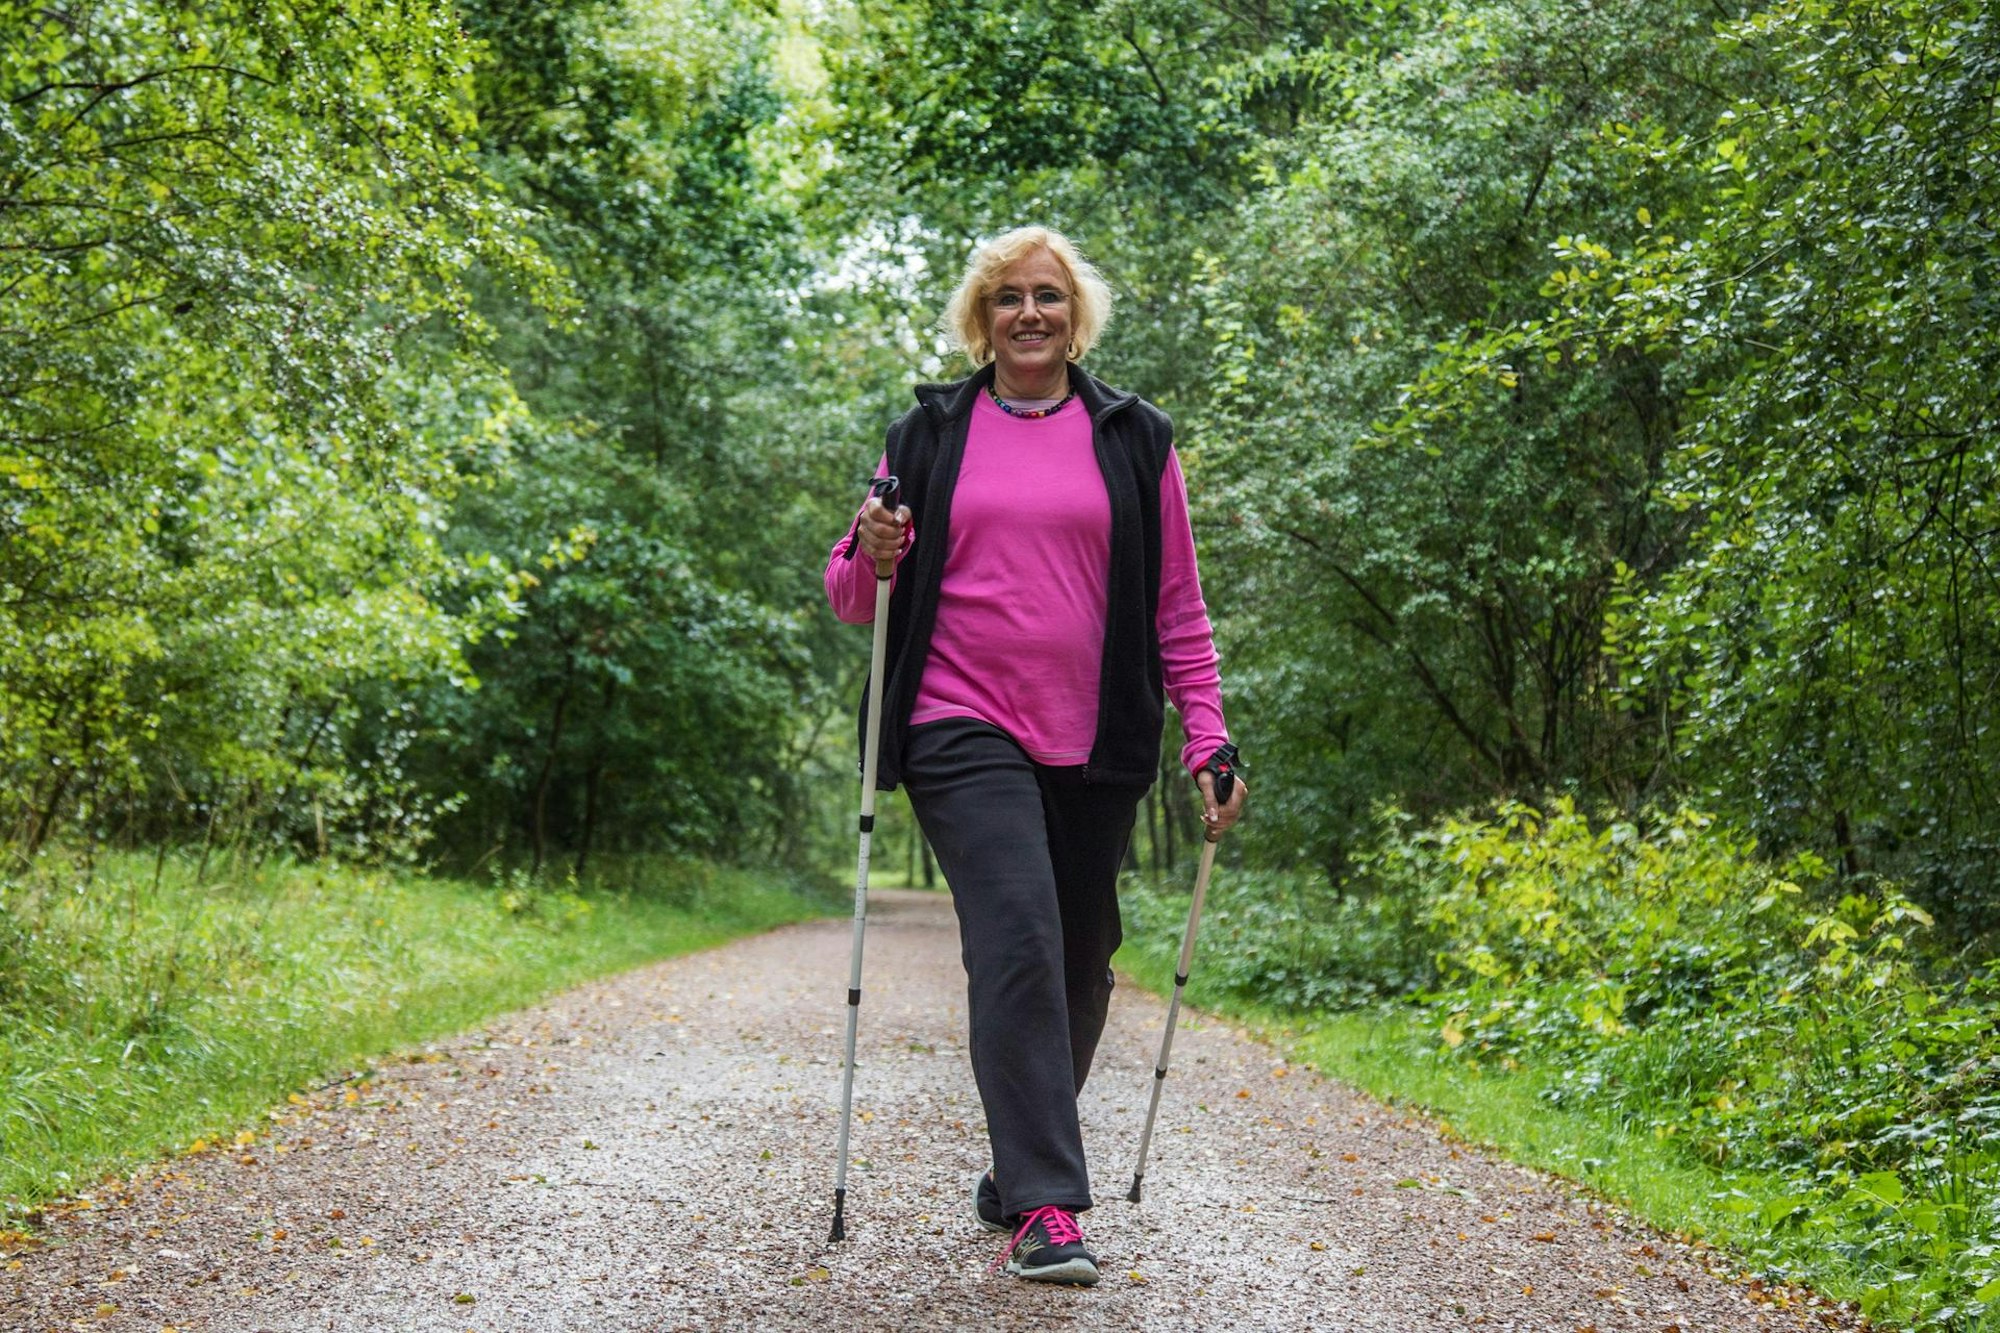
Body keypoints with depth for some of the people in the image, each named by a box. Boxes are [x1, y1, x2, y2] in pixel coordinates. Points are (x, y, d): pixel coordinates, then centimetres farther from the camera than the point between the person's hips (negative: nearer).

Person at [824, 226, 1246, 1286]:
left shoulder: (1134, 439, 10)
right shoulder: (929, 435, 9)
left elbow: (1178, 608, 10)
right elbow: (853, 597, 12)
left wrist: (1208, 738, 2)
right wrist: (870, 558, -10)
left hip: (1095, 748, 2)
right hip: (965, 732, -2)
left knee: (1079, 965, 7)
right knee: (1018, 940, -19)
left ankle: (1013, 1177, 26)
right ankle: (1045, 1206, -20)